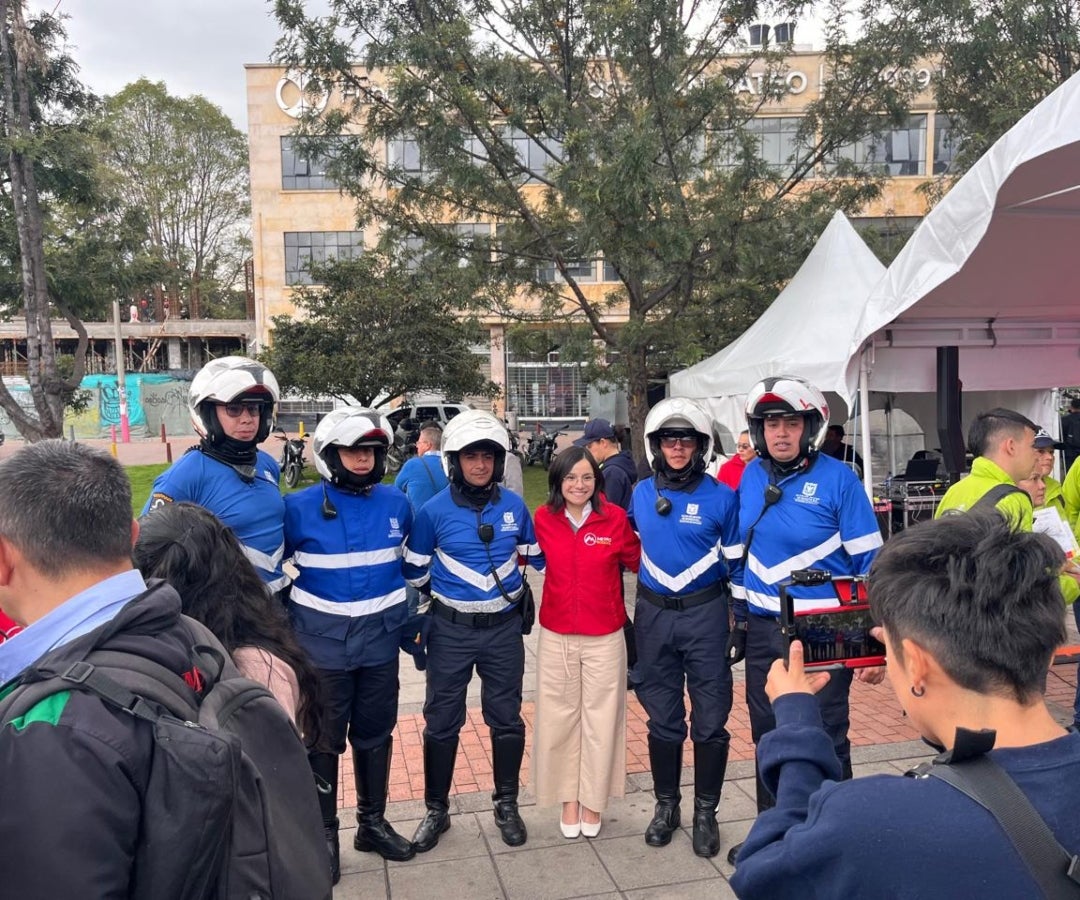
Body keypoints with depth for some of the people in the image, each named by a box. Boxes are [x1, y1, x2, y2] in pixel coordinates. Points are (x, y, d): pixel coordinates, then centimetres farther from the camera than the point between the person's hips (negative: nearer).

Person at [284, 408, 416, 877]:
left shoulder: (396, 503, 0)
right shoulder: (299, 507, -11)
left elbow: (414, 567, 14)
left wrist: (413, 621, 17)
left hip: (380, 642, 3)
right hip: (322, 645, -3)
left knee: (376, 734, 15)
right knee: (324, 741, 9)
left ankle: (373, 823, 33)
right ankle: (324, 833, 27)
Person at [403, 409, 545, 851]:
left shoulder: (513, 506, -2)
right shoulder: (434, 511, -9)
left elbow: (537, 556, 12)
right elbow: (415, 570, 2)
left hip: (504, 628, 2)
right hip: (451, 631, -2)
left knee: (506, 719, 11)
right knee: (442, 722, 8)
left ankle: (506, 805, 28)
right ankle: (436, 809, 25)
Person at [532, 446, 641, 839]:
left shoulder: (615, 517, -9)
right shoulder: (544, 519, -4)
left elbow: (635, 560, 4)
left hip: (604, 636, -1)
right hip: (556, 635, 2)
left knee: (601, 717, 8)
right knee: (560, 717, 9)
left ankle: (593, 799, 26)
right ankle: (569, 799, 28)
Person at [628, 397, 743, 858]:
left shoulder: (721, 496, -7)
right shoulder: (640, 495, 2)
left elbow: (736, 562, 0)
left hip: (705, 613, -2)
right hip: (653, 615, 3)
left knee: (710, 720, 5)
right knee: (662, 718, 13)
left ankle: (705, 812, 22)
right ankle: (666, 804, 29)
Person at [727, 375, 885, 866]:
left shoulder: (838, 479, -12)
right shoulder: (750, 476, 3)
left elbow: (870, 562, -10)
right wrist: (739, 619, 15)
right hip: (763, 632, 5)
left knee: (825, 741, 8)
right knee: (768, 736, 17)